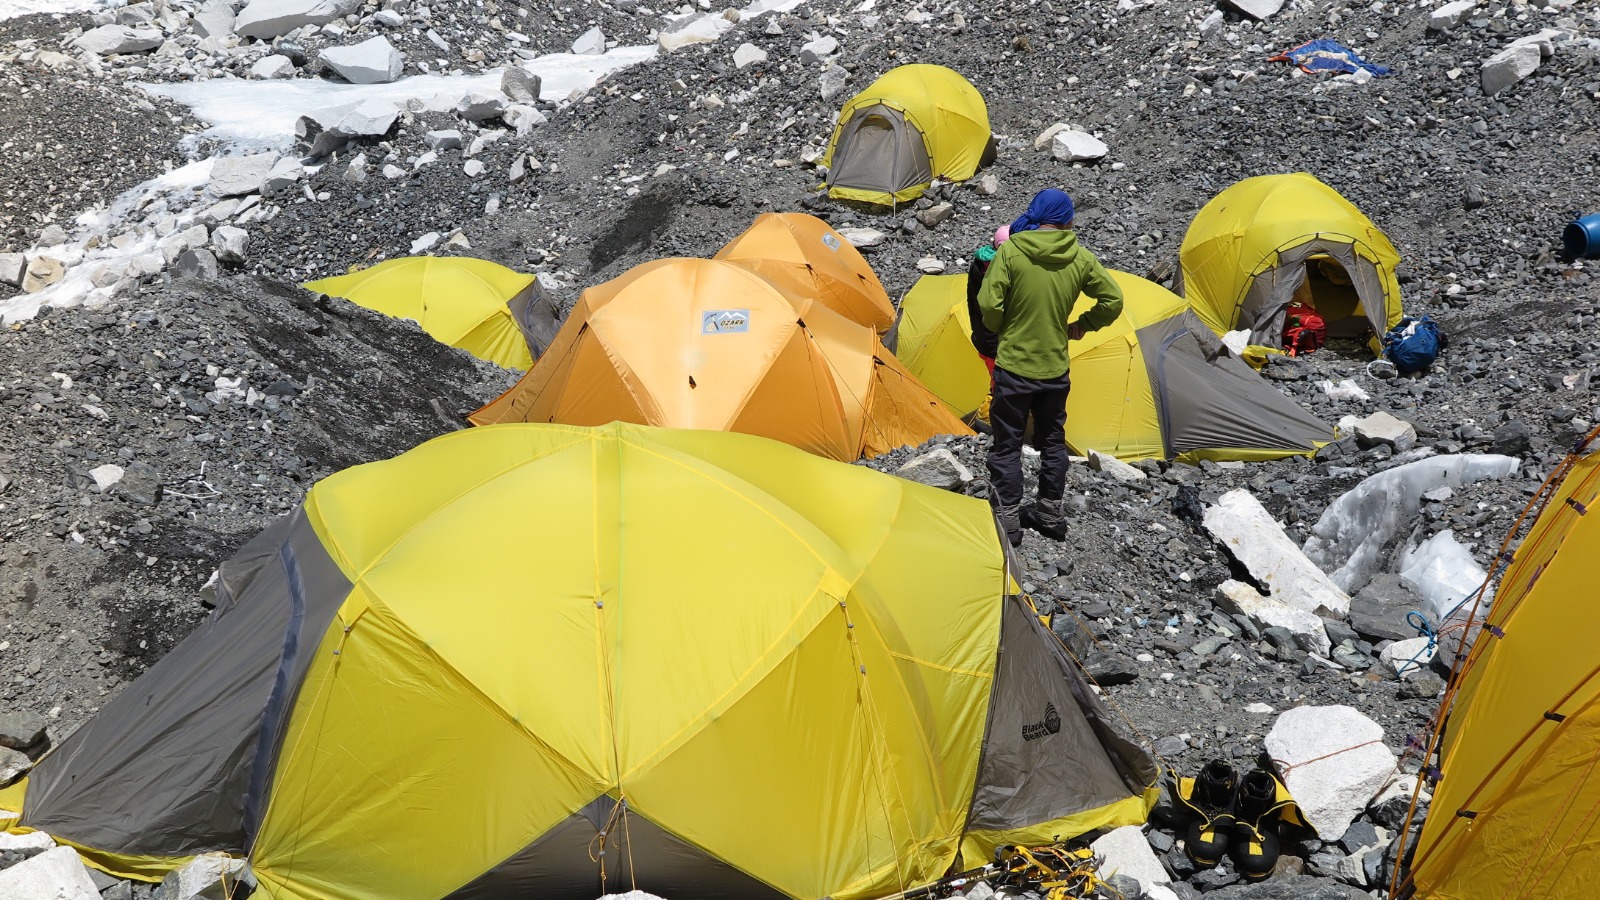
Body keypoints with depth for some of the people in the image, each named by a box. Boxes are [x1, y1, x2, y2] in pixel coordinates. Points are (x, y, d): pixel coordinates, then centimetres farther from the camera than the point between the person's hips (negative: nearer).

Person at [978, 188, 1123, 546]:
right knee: (1052, 441, 19)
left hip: (1014, 365, -3)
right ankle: (1050, 513, 28)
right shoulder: (1080, 258, -3)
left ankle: (1007, 521, 10)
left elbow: (989, 304, -17)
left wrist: (1000, 329, 3)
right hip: (1056, 369, 4)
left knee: (1007, 445, 7)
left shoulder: (1010, 251, -14)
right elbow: (1113, 301, 1)